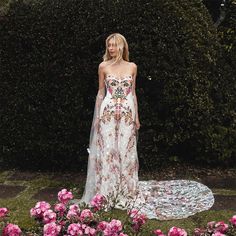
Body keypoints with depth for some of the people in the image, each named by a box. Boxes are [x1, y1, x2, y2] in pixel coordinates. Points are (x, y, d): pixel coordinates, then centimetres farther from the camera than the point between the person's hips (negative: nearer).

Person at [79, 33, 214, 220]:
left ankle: (126, 191, 16)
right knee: (107, 150, -2)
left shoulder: (132, 67, 7)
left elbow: (133, 93, 11)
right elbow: (101, 92, 6)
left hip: (127, 114, 1)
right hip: (108, 113, -1)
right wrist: (97, 115, 1)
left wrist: (137, 117, 8)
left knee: (126, 150, 3)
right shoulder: (103, 66, 4)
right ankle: (107, 193, 7)